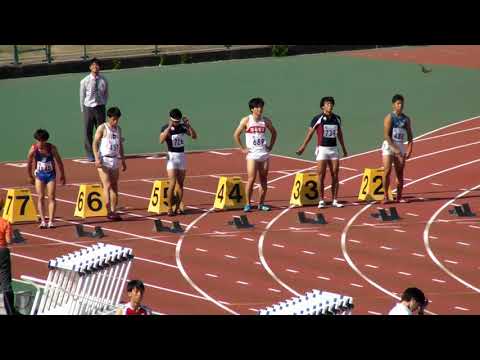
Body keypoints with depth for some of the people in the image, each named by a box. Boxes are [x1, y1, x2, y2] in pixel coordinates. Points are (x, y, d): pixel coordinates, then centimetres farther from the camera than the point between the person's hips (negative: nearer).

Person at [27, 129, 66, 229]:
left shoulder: (52, 148, -13)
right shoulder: (34, 149, -13)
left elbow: (59, 162, -1)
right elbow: (29, 164, 1)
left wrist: (62, 175, 5)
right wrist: (30, 176, 8)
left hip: (51, 174, 0)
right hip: (39, 175, 0)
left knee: (51, 197, -5)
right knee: (41, 197, -3)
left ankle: (51, 221, -6)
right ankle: (43, 221, -2)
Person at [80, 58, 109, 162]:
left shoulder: (103, 80, -1)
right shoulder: (84, 81, -6)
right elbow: (82, 96, 1)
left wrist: (103, 105, 4)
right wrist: (83, 110, 2)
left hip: (100, 107, 1)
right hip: (88, 108, -1)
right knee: (88, 132, 1)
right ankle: (90, 155, 9)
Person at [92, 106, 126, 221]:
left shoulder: (118, 129, 14)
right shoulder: (102, 128, -4)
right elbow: (95, 143, -9)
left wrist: (123, 160, 21)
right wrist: (97, 158, -19)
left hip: (115, 160, 6)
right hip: (104, 160, -6)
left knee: (114, 186, 3)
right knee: (107, 185, -11)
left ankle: (114, 211, 5)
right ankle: (109, 211, -13)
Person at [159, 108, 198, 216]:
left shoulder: (182, 127, 3)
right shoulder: (166, 128, -9)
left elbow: (194, 136, -2)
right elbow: (161, 140, -26)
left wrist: (188, 125, -15)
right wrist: (169, 127, -34)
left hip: (182, 156, 5)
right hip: (172, 156, -4)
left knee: (180, 184, 7)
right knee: (172, 184, -13)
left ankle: (178, 207, 15)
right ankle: (170, 209, -9)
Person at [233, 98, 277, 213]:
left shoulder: (266, 121, 7)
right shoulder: (246, 120, -3)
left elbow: (274, 133, 22)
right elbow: (236, 135, 2)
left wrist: (271, 146, 11)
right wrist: (242, 148, -2)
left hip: (264, 154, 4)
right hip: (252, 154, -4)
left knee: (264, 180, 5)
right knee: (251, 179, -12)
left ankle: (261, 204, 15)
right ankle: (248, 204, -5)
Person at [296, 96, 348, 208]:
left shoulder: (337, 118, 7)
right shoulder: (317, 119, -5)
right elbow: (310, 133, -4)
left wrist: (344, 148, 24)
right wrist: (303, 147, -9)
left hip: (334, 149, 4)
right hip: (322, 149, -4)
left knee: (335, 175, 2)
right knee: (321, 175, -5)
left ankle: (334, 200, 6)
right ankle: (321, 201, 0)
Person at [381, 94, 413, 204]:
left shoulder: (406, 119, 8)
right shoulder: (389, 118, -8)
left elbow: (409, 136, 10)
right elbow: (386, 135, -14)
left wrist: (409, 149, -4)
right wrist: (395, 149, -22)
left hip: (400, 146, 5)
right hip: (389, 145, -5)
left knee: (400, 173, 4)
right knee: (387, 171, -11)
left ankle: (399, 197, 10)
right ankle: (386, 197, -6)